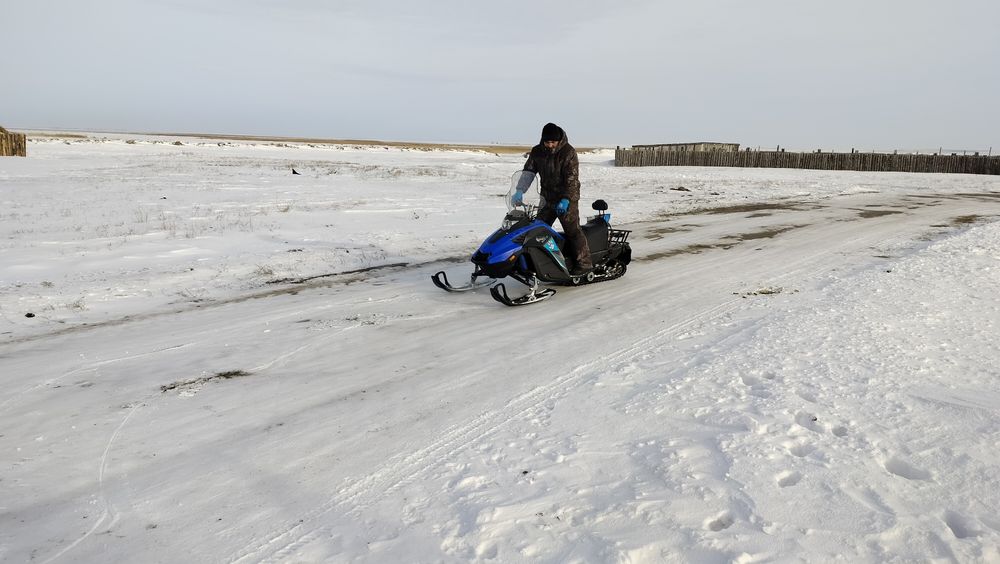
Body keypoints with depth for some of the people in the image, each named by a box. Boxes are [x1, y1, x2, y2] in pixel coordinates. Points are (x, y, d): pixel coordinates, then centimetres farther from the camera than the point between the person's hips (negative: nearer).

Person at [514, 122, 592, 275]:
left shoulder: (568, 152, -12)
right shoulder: (537, 152, 4)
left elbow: (572, 178, -18)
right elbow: (528, 172, 8)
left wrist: (566, 199, -28)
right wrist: (520, 191, -7)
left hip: (567, 198, -6)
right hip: (547, 198, 6)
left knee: (572, 230, -11)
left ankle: (584, 263, -9)